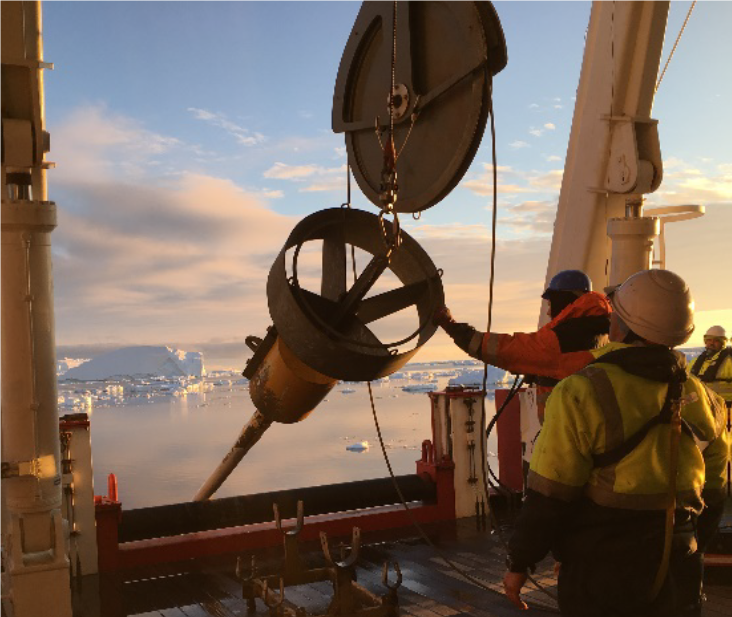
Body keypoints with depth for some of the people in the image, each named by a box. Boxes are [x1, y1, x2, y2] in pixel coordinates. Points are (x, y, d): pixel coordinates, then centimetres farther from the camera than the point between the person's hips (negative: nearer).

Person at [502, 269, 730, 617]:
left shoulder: (581, 394, -17)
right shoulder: (701, 399, 1)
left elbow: (547, 497, -16)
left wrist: (519, 564, -5)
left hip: (599, 579, -4)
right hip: (677, 580, 5)